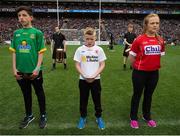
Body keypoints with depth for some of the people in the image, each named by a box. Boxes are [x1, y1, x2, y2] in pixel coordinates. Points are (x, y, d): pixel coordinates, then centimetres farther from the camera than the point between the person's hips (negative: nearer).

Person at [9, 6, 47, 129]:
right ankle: (29, 115, 37)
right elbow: (14, 52, 8)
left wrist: (37, 68, -15)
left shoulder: (37, 33, -5)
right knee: (26, 94, 18)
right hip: (21, 71, 4)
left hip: (34, 71, -4)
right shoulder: (16, 33, 7)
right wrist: (14, 68, 1)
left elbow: (41, 52, -8)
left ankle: (43, 115, 30)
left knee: (39, 93, 11)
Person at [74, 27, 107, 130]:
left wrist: (94, 75, -13)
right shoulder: (80, 50, -2)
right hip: (83, 79, 1)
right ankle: (83, 117, 33)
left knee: (97, 100, 12)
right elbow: (77, 65, -1)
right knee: (83, 100, 13)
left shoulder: (99, 49, -3)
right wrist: (84, 75, -14)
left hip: (96, 79, 0)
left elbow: (102, 65, -1)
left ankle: (99, 118, 31)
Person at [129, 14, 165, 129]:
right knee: (137, 95, 10)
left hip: (154, 73, 4)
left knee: (149, 95, 19)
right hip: (140, 73, -4)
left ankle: (147, 116, 40)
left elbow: (160, 55, 14)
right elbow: (131, 57, -5)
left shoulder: (160, 41, -1)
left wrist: (155, 65, 11)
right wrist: (139, 66, 5)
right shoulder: (139, 40, -14)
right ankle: (134, 118, 29)